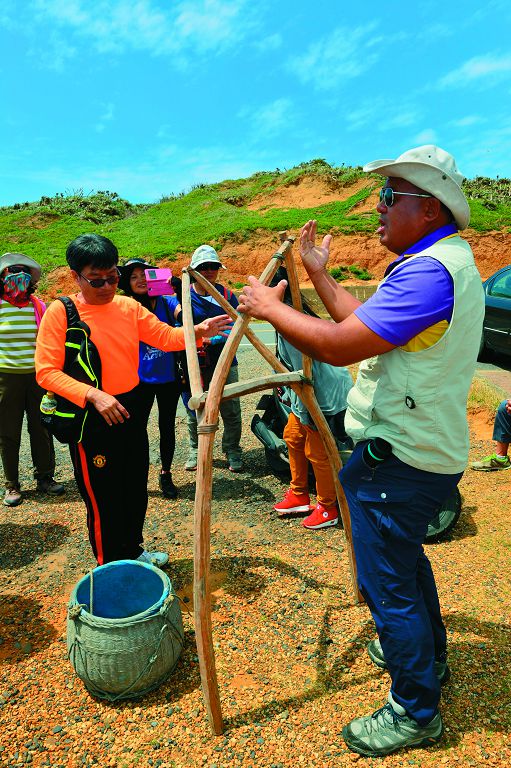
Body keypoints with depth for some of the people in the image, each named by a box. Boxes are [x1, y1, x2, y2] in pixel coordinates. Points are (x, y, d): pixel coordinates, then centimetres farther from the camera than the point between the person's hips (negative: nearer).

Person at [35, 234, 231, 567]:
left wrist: (198, 330, -16)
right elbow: (46, 371, -15)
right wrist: (93, 395, -26)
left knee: (136, 489, 19)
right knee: (103, 498, 6)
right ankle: (109, 567, 28)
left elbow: (165, 336, 3)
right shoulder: (60, 312, -11)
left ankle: (133, 550, 42)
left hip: (131, 408, 6)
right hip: (91, 416, -5)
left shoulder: (129, 306, 3)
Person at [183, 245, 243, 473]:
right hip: (195, 365, -1)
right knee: (194, 411, 12)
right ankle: (195, 450, 32)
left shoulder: (226, 294, 2)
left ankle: (232, 450, 25)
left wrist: (212, 339, -20)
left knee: (231, 411, 6)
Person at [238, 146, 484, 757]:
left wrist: (270, 307, -13)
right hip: (425, 450, 11)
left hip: (399, 460, -11)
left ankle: (415, 712, 27)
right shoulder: (443, 260, 13)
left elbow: (338, 345, -28)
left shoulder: (429, 270, -23)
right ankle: (427, 654, 51)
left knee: (386, 582, 5)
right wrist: (318, 274, 16)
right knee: (405, 558, 28)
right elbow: (364, 322, 13)